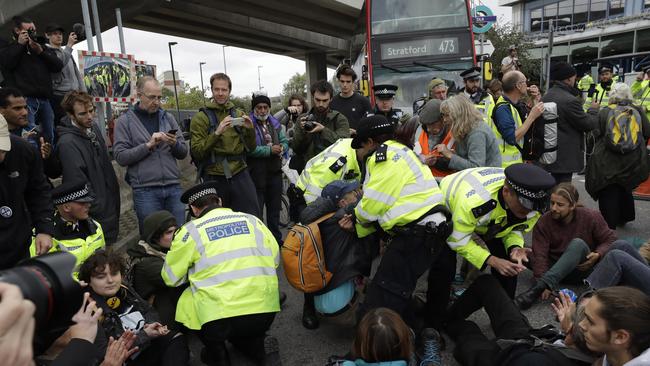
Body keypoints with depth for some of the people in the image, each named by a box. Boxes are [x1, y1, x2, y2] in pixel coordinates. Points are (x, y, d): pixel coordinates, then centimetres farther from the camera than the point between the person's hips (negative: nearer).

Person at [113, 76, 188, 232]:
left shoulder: (168, 117, 11)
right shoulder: (125, 121, 2)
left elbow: (183, 153, 10)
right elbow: (121, 157, -6)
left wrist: (175, 143, -10)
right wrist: (148, 145, -15)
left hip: (173, 186, 3)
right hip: (145, 190, -3)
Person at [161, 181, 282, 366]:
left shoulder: (190, 231, 2)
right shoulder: (251, 220, 10)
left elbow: (171, 278, 11)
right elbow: (274, 259, 14)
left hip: (219, 321, -4)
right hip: (266, 313, 5)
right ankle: (260, 347, 9)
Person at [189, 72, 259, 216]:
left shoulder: (239, 114, 11)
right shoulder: (200, 118, 1)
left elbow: (251, 147, 11)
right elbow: (196, 152, -9)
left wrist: (250, 129, -8)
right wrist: (217, 133, -21)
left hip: (240, 174, 2)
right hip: (214, 178, -2)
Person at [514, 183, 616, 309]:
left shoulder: (591, 217, -10)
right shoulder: (544, 222, -14)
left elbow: (610, 239, 0)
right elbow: (540, 255, -22)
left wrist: (598, 254, -23)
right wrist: (543, 282, -37)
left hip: (582, 269, 0)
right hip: (555, 268, 1)